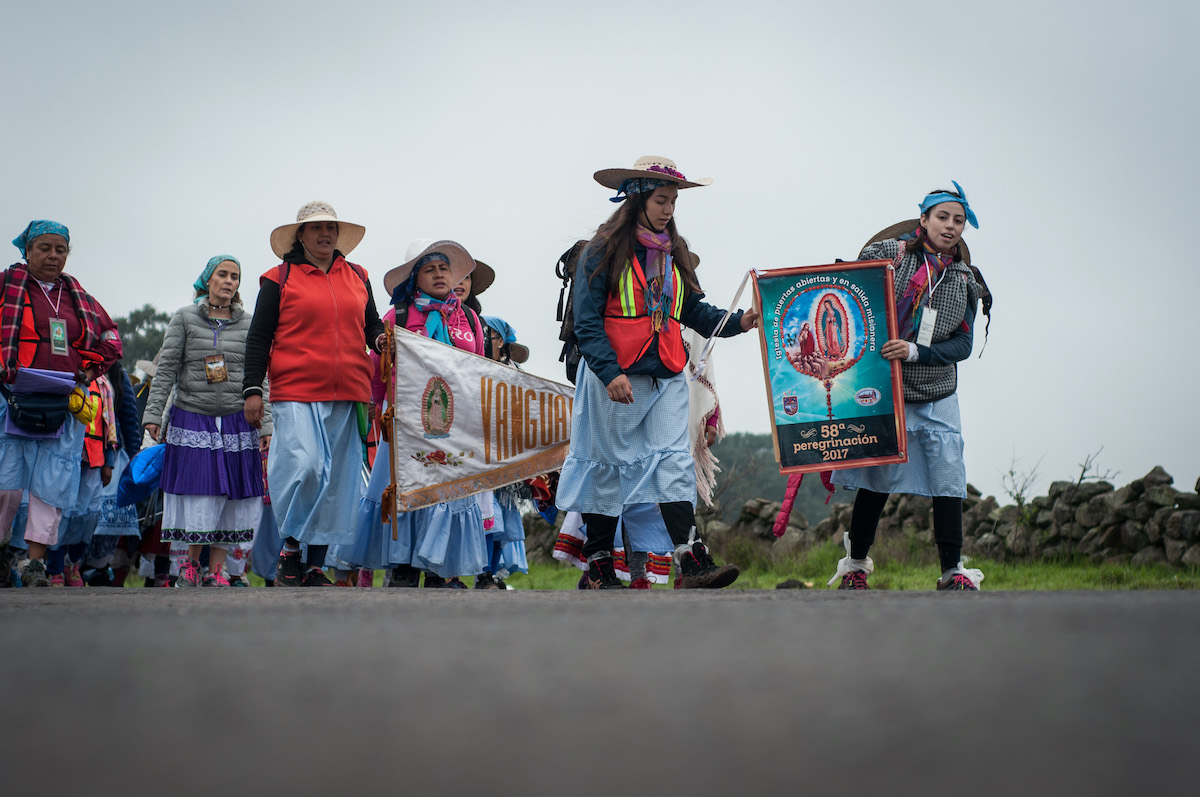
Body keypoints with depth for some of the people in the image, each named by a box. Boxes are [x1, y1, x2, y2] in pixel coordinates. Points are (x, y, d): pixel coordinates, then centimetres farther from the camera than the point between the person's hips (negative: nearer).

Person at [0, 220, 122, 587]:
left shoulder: (77, 296, 17)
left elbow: (110, 338, 24)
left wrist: (89, 369, 8)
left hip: (64, 405, 3)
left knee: (52, 482, -4)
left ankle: (35, 561, -2)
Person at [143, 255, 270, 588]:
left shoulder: (248, 324, 9)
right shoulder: (184, 318, 5)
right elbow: (166, 369, 1)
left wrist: (265, 425, 2)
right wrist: (153, 413, -7)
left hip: (236, 422, 2)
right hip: (192, 419, -2)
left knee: (230, 495, 1)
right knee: (196, 494, -4)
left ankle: (215, 570, 12)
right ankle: (190, 561, 15)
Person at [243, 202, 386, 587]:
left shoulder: (357, 277, 17)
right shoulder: (279, 279, 5)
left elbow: (371, 324, 25)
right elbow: (258, 338, 4)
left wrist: (380, 339, 0)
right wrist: (252, 389, -3)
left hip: (347, 396, 4)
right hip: (295, 394, -4)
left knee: (337, 479, 3)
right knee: (304, 466, -20)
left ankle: (316, 566, 11)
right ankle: (290, 549, -2)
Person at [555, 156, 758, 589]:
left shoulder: (674, 253, 15)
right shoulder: (603, 251, -5)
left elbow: (695, 312, 14)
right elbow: (586, 321, -10)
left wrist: (738, 322, -4)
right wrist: (610, 372, -20)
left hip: (667, 377, 5)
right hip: (616, 377, -5)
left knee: (675, 463, -7)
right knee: (608, 467, 4)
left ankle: (693, 562, -15)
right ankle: (598, 566, 14)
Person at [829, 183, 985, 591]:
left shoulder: (964, 280, 7)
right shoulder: (887, 254, -3)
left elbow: (962, 345, 0)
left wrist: (914, 351, -16)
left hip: (937, 398, 3)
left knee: (948, 481, -3)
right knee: (875, 480, 3)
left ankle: (952, 572, 6)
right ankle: (855, 566, 18)